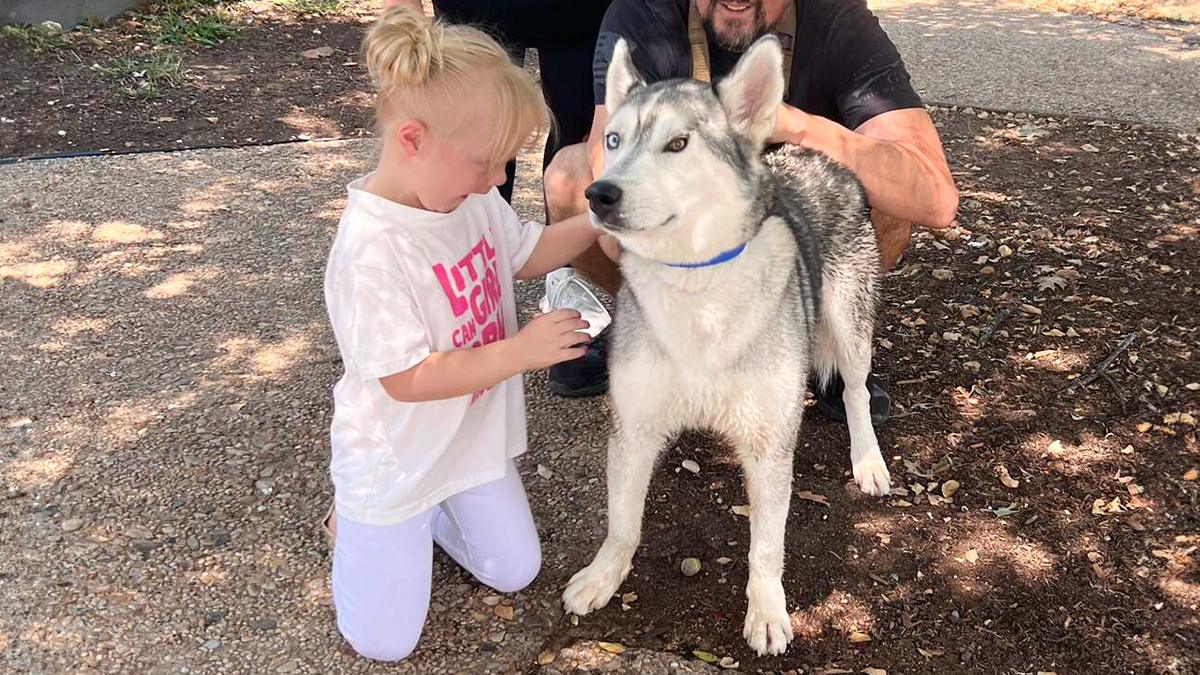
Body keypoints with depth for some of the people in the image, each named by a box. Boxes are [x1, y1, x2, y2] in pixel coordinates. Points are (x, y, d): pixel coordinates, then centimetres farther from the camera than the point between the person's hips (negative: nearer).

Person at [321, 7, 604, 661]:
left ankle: (432, 509, 38)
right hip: (396, 461, -7)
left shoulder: (473, 199, -9)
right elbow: (408, 380, -30)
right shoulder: (370, 249, -32)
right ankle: (352, 520, 29)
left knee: (514, 572, 19)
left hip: (474, 441, 7)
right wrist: (522, 350, -29)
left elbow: (528, 254, 10)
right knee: (384, 643, 5)